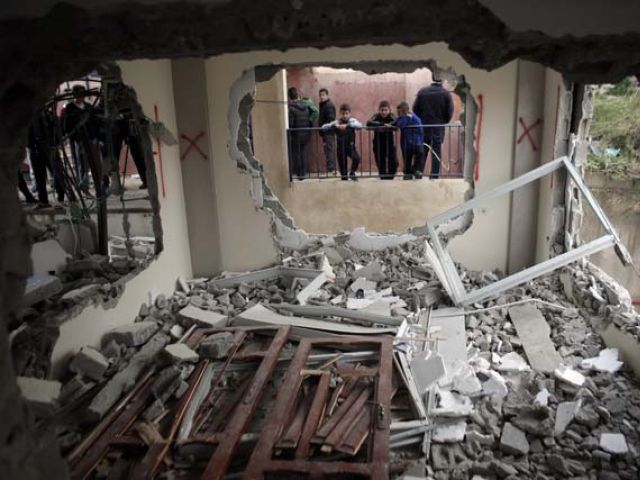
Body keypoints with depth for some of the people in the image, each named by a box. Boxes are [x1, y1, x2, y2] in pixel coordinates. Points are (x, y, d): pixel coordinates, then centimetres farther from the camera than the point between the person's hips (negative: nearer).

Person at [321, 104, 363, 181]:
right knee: (342, 165, 2)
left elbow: (360, 125, -27)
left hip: (351, 146, -1)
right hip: (340, 147, 1)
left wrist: (347, 125, -36)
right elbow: (323, 127, -15)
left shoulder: (352, 120, -5)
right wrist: (335, 126, -30)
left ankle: (352, 173, 3)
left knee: (357, 158, -23)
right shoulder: (337, 122, -5)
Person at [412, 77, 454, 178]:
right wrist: (443, 122, 11)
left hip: (424, 125, 1)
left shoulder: (422, 91, -1)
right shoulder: (446, 93, -4)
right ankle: (435, 175, 4)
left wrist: (420, 121, 12)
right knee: (437, 151, 5)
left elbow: (415, 108, 0)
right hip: (438, 127, -1)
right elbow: (450, 111, -5)